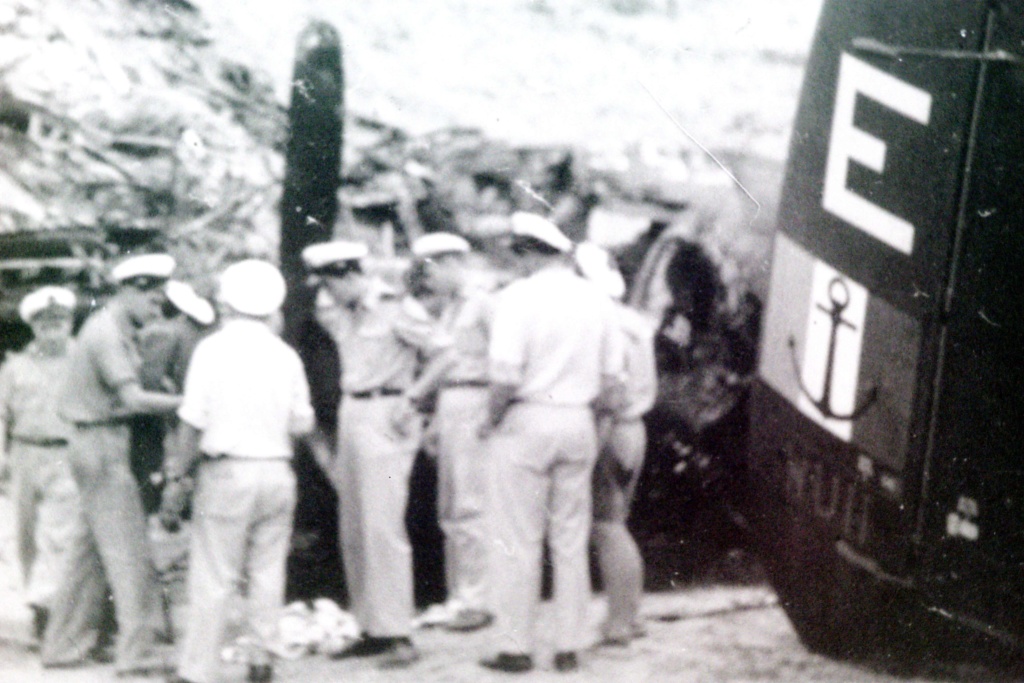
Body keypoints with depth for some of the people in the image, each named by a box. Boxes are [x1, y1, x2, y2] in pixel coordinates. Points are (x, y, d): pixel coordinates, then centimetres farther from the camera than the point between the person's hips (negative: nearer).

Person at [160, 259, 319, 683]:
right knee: (267, 573, 11)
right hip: (277, 470, 4)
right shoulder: (286, 355, 5)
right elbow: (302, 425, 7)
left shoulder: (213, 348, -6)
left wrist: (177, 479, -4)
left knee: (213, 577, 0)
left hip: (227, 471, -4)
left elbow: (193, 423, -9)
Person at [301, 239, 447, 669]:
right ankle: (371, 628, 15)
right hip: (351, 415, 8)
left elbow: (445, 354, -11)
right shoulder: (341, 315, 11)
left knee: (382, 527, -12)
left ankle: (397, 635, -9)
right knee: (353, 531, 8)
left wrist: (412, 398, -15)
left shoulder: (397, 309, -10)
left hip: (384, 417, -8)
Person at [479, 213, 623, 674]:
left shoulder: (519, 296, -11)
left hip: (528, 421, -5)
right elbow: (611, 379, 8)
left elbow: (506, 374, -19)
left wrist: (492, 420, -5)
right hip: (579, 425, 5)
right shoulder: (595, 300, 7)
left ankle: (515, 646, 5)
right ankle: (569, 646, 14)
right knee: (572, 540, 10)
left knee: (518, 541, 1)